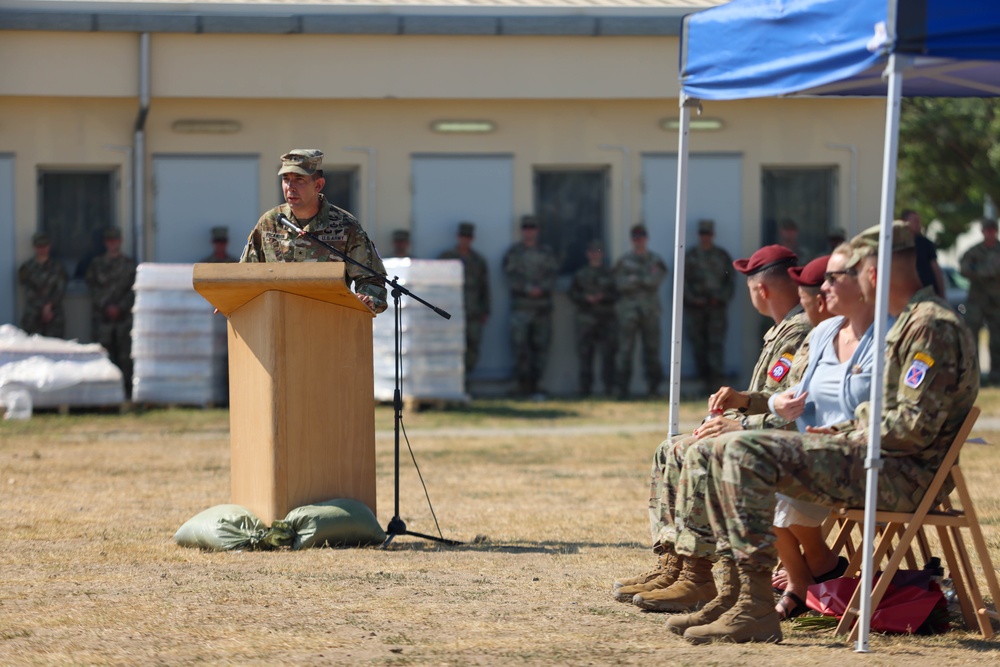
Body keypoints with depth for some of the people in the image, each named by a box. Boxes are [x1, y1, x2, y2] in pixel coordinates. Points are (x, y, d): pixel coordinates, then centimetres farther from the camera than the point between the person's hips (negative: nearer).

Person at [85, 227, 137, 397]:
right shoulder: (97, 264, 9)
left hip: (124, 315, 0)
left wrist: (120, 307, -7)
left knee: (125, 355, -3)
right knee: (105, 355, -4)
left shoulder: (129, 264, 9)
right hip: (103, 317, 0)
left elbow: (134, 290, 5)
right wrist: (107, 307, -7)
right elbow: (93, 288, 5)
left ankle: (127, 388, -1)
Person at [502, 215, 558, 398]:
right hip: (521, 306, -3)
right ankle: (523, 382, -4)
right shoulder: (514, 253, 5)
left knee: (541, 346, 1)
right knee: (520, 344, -11)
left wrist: (541, 288, -16)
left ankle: (534, 385, 6)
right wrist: (528, 288, -18)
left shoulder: (546, 252, 13)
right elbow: (512, 277, -5)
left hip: (543, 306, 3)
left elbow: (552, 276, 2)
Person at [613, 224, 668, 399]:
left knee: (652, 348, 2)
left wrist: (635, 279, -9)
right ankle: (622, 387, -6)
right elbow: (620, 284, -5)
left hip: (650, 310, 2)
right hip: (628, 310, -1)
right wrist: (645, 280, -10)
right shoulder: (624, 261, 7)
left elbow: (656, 280, -6)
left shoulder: (656, 260, 10)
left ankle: (653, 386, 8)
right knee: (625, 348, -7)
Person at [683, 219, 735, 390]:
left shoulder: (722, 256, 11)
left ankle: (718, 377, -17)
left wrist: (721, 298, -4)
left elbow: (731, 280, 10)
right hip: (696, 307, 1)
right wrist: (692, 299, -7)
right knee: (698, 344, 0)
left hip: (717, 306, -1)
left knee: (716, 342, -11)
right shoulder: (689, 257, 10)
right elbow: (683, 281, 6)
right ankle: (705, 379, 5)